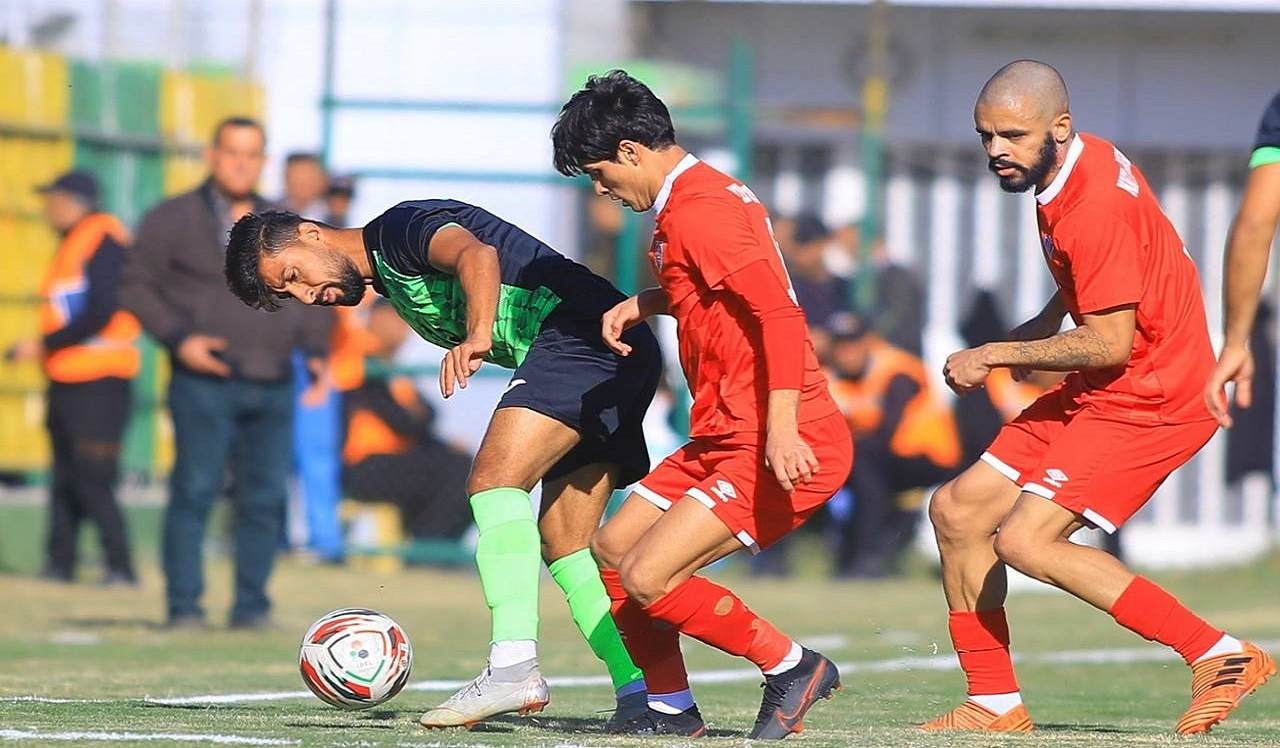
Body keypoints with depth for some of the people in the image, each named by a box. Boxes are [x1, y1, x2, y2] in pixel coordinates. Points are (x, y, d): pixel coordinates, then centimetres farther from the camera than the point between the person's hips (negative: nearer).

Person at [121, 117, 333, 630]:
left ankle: (251, 606, 10)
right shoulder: (173, 219, 4)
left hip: (273, 389, 4)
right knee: (195, 491, -9)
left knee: (266, 498, 2)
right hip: (204, 382, -4)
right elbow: (137, 287, 2)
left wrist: (316, 350, 8)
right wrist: (178, 339, -11)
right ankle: (184, 607, -5)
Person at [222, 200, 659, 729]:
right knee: (563, 545, 8)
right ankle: (641, 691, 4)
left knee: (494, 479, -23)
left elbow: (476, 255, -25)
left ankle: (514, 666, -34)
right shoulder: (389, 281, 24)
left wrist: (478, 337, -41)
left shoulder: (399, 228, -5)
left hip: (584, 334, -11)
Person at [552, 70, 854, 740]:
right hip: (725, 439, 11)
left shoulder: (698, 212, -16)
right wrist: (645, 303, 22)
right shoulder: (706, 195, 16)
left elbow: (780, 312, -26)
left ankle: (792, 667, -2)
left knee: (648, 579, -18)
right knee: (612, 549, 13)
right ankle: (672, 710, 21)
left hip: (776, 447, -11)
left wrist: (782, 425, -34)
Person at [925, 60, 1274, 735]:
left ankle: (1220, 655, -16)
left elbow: (1109, 344, -24)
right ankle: (995, 704, 14)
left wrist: (994, 355, -14)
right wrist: (1046, 324, 9)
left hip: (1148, 398, -10)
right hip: (1093, 394, 10)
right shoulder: (1079, 166, 6)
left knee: (1026, 540, -19)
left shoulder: (1095, 208, -24)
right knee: (958, 511, 7)